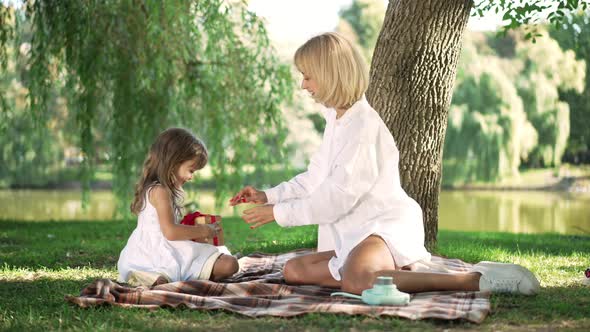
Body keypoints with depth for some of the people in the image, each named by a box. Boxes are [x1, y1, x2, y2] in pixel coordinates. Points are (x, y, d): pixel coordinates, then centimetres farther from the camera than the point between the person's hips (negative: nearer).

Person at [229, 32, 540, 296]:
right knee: (294, 270, 1)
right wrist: (267, 196, 14)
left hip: (386, 228, -10)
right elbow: (315, 179, 22)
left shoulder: (363, 125, -17)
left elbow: (336, 198, -18)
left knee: (355, 281, -38)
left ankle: (475, 279, -27)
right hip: (357, 232, 10)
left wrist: (278, 213, -10)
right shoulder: (336, 120, 14)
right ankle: (407, 271, -3)